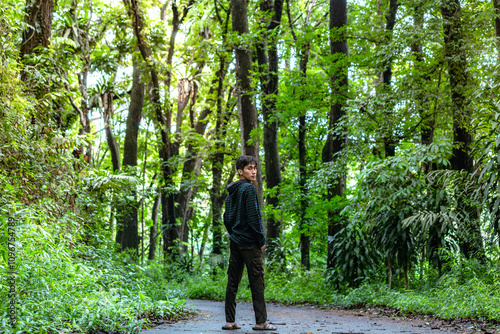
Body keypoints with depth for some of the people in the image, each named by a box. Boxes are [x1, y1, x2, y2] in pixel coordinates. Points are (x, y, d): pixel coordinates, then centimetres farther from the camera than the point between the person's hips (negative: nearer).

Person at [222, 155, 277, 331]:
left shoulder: (231, 192, 14)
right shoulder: (249, 189, -12)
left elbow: (226, 218, 16)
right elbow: (254, 216, -16)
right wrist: (262, 240, -10)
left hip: (235, 242, 8)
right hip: (249, 242, -8)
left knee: (233, 282, 8)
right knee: (257, 281, -4)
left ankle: (230, 321, 10)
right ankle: (261, 321, -3)